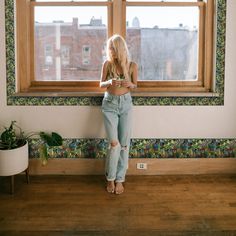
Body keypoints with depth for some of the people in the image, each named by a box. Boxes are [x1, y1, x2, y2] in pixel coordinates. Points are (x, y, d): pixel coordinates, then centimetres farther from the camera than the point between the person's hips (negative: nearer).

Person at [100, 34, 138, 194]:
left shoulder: (132, 65, -3)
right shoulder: (107, 64, -4)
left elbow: (135, 85, 7)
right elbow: (101, 84, 3)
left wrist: (129, 84, -17)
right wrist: (110, 82, -19)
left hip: (126, 104, 1)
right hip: (110, 104, -1)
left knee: (124, 143, 2)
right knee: (114, 143, -8)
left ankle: (120, 179, 13)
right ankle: (111, 179, 9)